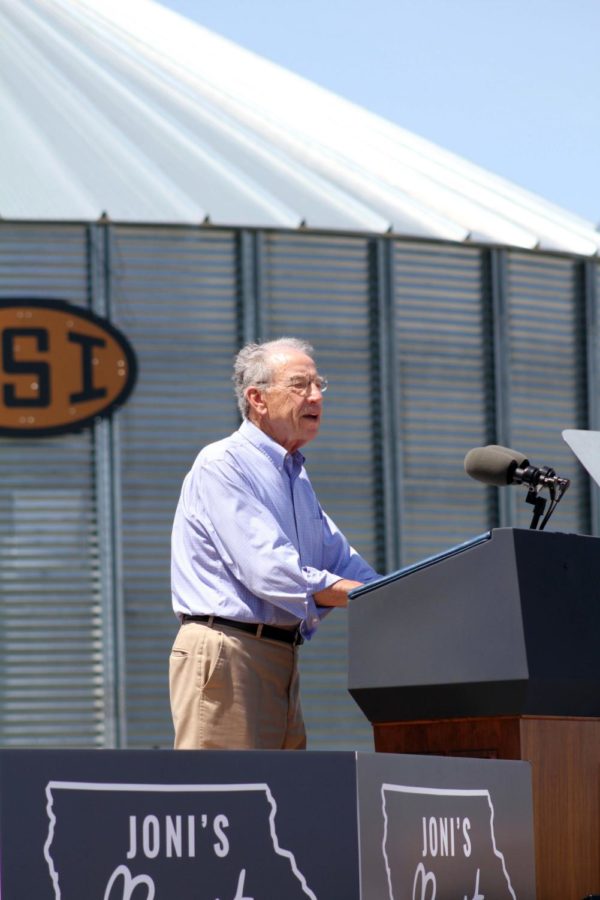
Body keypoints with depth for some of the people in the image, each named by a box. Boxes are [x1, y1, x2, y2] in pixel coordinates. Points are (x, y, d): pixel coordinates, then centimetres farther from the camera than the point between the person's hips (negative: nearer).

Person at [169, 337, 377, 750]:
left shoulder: (295, 475, 22)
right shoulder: (222, 465, -9)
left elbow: (342, 562, 20)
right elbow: (268, 571, -19)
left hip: (282, 657, 9)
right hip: (227, 651, -9)